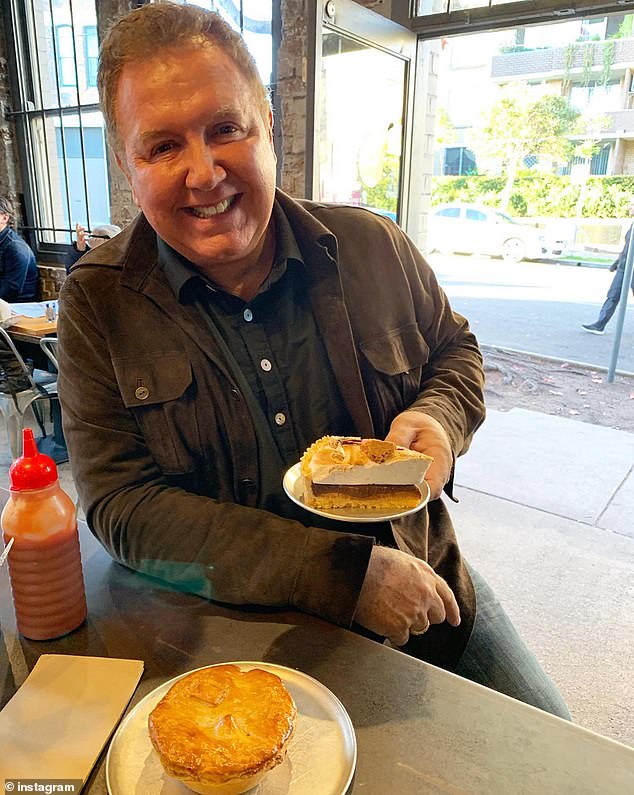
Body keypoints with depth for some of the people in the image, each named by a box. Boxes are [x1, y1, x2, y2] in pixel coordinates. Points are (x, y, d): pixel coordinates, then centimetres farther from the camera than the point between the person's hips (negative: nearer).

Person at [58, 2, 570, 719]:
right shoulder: (98, 303, -10)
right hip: (235, 627, -1)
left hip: (420, 587, 3)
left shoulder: (373, 247, -4)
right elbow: (122, 506, -16)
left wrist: (440, 419, -13)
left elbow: (454, 349, 13)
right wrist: (345, 575, -23)